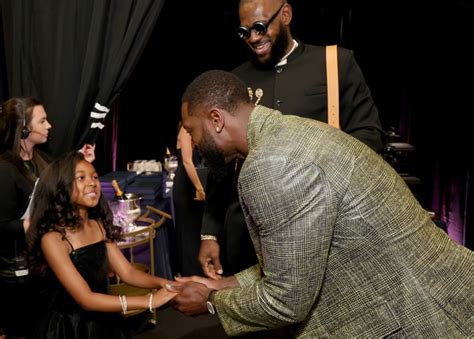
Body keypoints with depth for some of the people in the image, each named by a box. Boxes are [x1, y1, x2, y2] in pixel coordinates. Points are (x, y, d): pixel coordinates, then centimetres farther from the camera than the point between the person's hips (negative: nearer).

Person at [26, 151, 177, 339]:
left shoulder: (99, 226, -1)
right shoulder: (52, 238, -22)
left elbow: (128, 272, -3)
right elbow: (86, 299, -26)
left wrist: (162, 283, -22)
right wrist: (150, 301, -30)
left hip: (103, 322, 6)